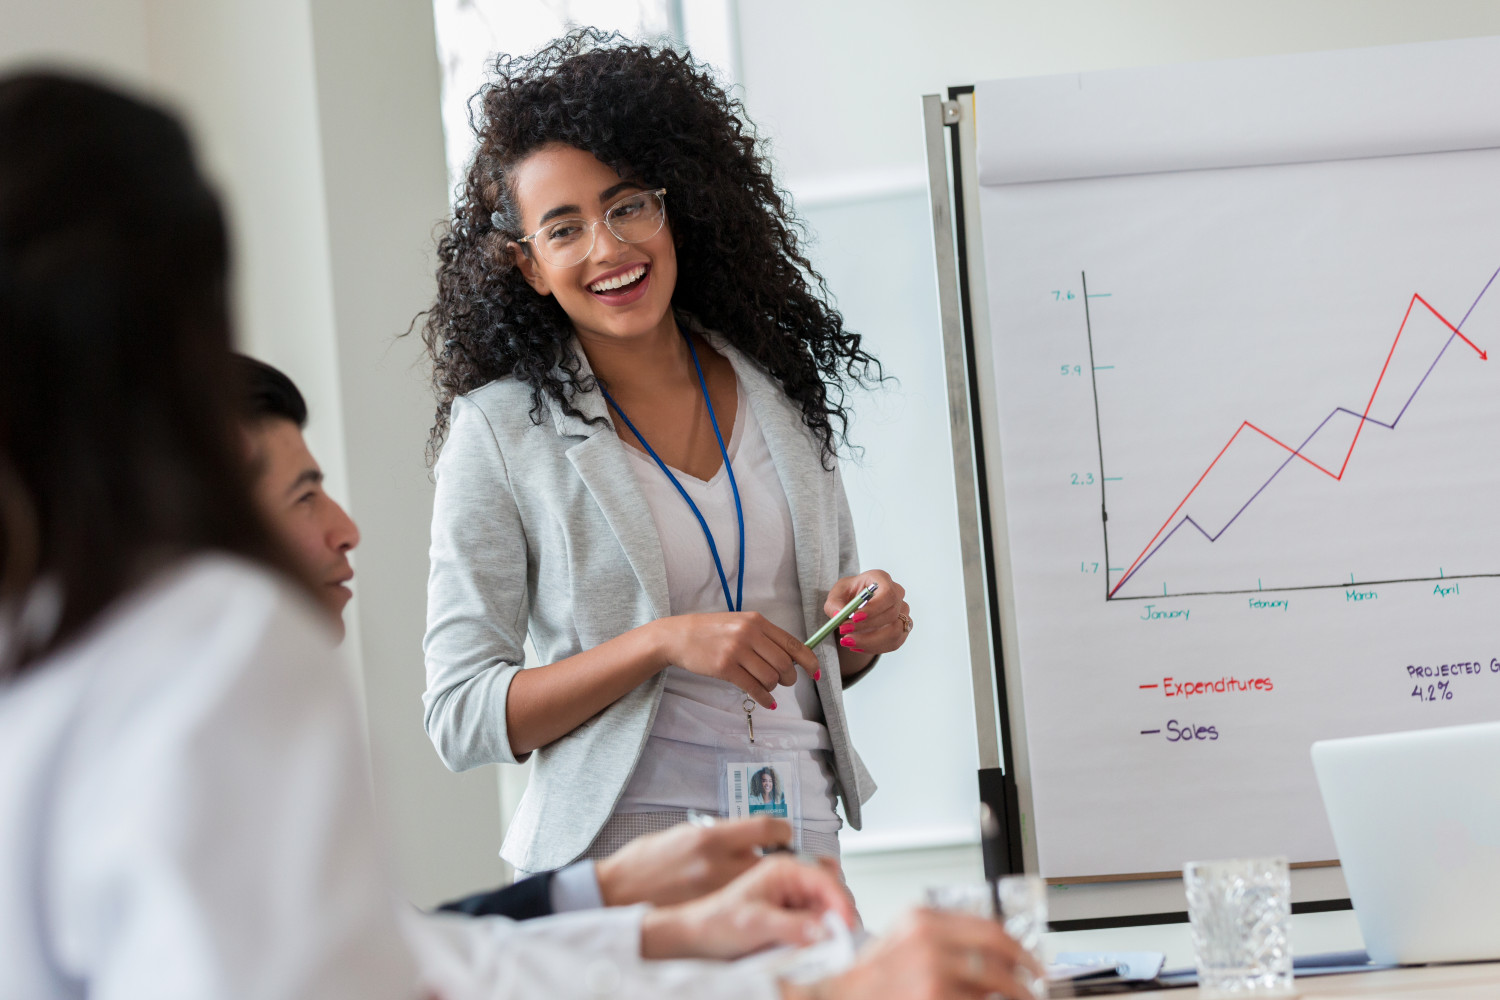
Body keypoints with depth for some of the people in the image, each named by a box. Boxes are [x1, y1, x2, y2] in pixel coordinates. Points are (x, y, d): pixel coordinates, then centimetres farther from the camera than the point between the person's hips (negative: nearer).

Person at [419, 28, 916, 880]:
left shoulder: (778, 388, 9)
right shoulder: (502, 428, -3)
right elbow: (460, 719, -7)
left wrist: (865, 627, -2)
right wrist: (664, 641, -17)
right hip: (618, 865, -3)